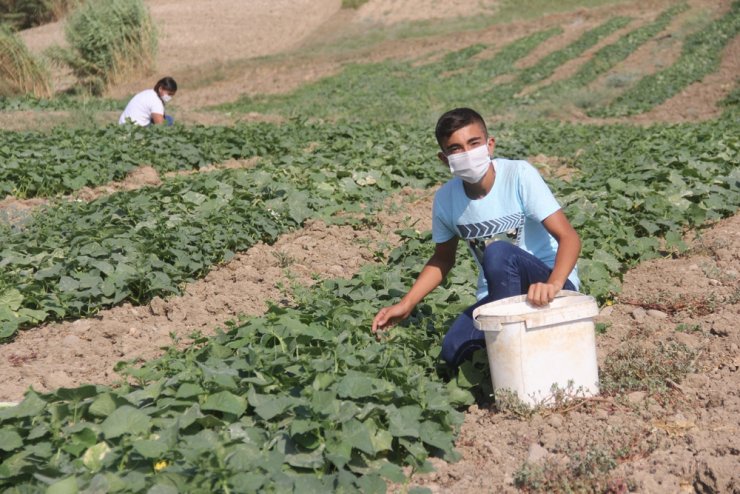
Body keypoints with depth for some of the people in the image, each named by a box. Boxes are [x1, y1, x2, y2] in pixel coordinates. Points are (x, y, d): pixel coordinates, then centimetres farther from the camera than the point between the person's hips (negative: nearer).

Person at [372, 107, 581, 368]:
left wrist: (553, 284, -42)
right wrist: (406, 305, 3)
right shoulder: (446, 198, -4)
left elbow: (569, 237, -23)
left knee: (499, 251, -33)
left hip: (548, 283, -3)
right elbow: (443, 259, 13)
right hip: (496, 295, 4)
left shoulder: (519, 175, -18)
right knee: (453, 352, -21)